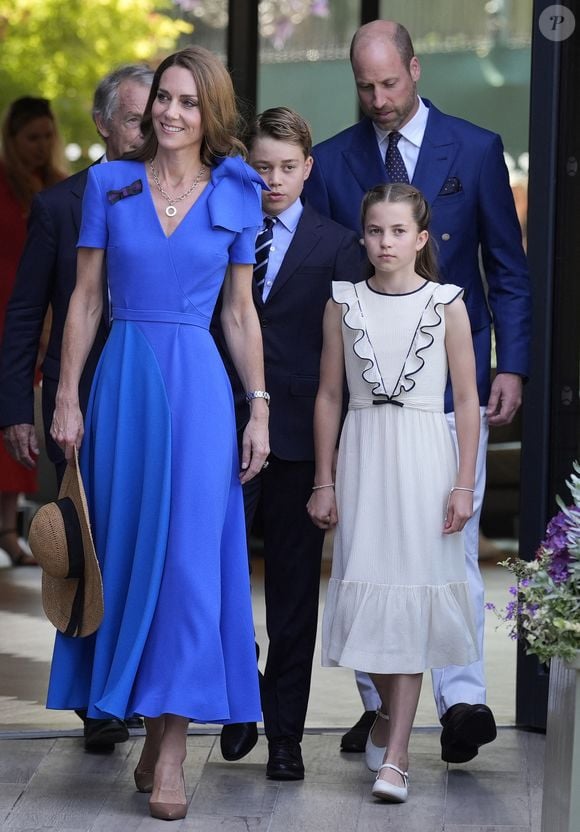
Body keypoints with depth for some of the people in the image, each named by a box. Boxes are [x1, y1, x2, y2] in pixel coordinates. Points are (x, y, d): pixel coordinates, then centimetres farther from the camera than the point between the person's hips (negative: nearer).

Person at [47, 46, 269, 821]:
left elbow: (240, 313, 8)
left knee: (190, 552, -6)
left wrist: (260, 409, 3)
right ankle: (142, 724, 17)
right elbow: (85, 298, 5)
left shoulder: (236, 195, 4)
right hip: (123, 379, 1)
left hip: (197, 384, -1)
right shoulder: (109, 183, 4)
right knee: (125, 547, 5)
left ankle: (171, 746, -4)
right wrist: (67, 399, 0)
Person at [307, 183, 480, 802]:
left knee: (411, 600, -5)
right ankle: (390, 711, 28)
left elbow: (466, 399, 1)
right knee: (367, 593, 2)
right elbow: (329, 396, 8)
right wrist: (324, 484, 5)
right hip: (362, 455, 2)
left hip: (425, 456, -2)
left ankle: (394, 755, -6)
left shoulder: (445, 304, 0)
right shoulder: (344, 304, 5)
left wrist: (464, 484, -4)